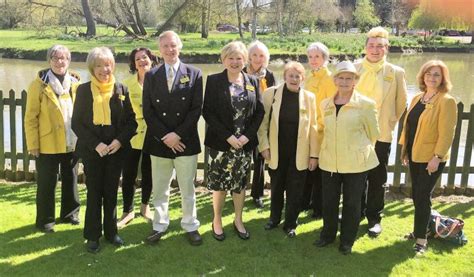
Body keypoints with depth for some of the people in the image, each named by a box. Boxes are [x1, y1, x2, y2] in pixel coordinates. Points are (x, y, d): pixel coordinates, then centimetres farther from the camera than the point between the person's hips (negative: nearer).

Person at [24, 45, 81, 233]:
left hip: (72, 143, 4)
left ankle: (70, 213, 32)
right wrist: (32, 144, -10)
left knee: (71, 180, 15)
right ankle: (45, 220, 20)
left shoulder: (75, 83, 4)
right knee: (47, 184, 6)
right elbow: (31, 117, -7)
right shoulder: (39, 84, -7)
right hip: (48, 145, -4)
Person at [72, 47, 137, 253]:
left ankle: (111, 232, 24)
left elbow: (131, 120, 2)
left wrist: (120, 140, -14)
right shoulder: (83, 90, -2)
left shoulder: (121, 89, 2)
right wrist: (96, 144, -16)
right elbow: (77, 123, -5)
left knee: (111, 192, 11)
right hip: (92, 150, -1)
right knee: (94, 193, 5)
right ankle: (92, 236, 17)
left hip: (116, 149, 2)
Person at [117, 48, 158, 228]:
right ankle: (128, 211, 19)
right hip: (132, 135, 0)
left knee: (148, 173, 14)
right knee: (129, 174, 4)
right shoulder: (127, 83, -2)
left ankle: (145, 206, 34)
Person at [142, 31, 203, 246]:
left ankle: (190, 226, 24)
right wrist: (165, 136, -10)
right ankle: (160, 225, 27)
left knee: (187, 188, 9)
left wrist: (178, 134, -14)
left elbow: (196, 109, -6)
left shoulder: (194, 74, 1)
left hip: (186, 141, -1)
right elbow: (147, 111, 0)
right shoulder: (151, 76, 5)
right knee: (159, 188, 12)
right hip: (158, 142, 2)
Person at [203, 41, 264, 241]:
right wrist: (228, 136, -15)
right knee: (219, 182, 6)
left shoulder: (253, 82, 5)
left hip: (245, 142, 3)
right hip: (220, 142, -2)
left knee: (240, 182, 12)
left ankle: (238, 220, 29)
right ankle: (217, 220, 25)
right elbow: (207, 112, -9)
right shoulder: (213, 81, -4)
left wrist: (247, 136, -9)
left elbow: (259, 112, 3)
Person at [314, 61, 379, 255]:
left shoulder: (366, 104, -7)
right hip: (329, 161, 4)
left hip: (356, 162, -3)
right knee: (328, 201, 12)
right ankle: (328, 234, 32)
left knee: (352, 202, 8)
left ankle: (347, 240, 25)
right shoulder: (325, 104, 5)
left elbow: (373, 133, 2)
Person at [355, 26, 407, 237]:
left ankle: (374, 217, 24)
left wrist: (389, 123, 7)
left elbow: (401, 103, 7)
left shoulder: (396, 73, -3)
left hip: (381, 135, -1)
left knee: (377, 180, 8)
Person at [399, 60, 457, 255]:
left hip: (431, 158, -6)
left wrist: (437, 157, -20)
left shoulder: (447, 101, -11)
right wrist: (404, 150, 12)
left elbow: (446, 133, -16)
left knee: (422, 196, -4)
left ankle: (421, 239, 6)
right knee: (416, 194, 14)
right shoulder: (417, 98, 10)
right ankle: (420, 229, 30)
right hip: (415, 155, 7)